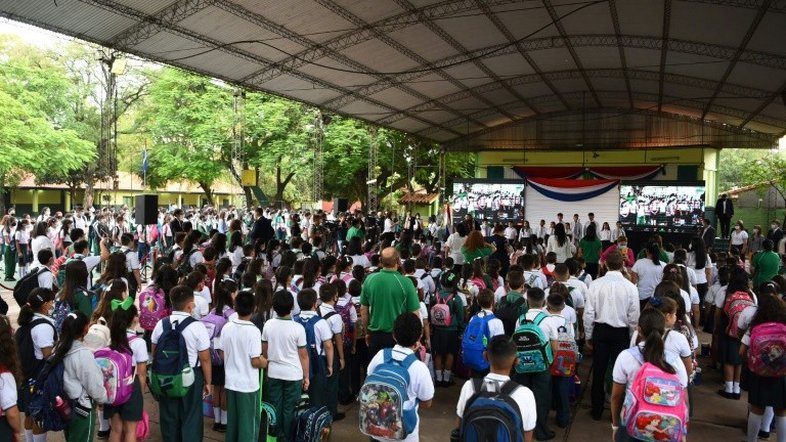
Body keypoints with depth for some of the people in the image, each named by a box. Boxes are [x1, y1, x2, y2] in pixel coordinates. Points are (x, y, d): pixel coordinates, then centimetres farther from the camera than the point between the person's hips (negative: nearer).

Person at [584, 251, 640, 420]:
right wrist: (632, 337, 8)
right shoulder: (630, 287, -11)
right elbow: (633, 317, -7)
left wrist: (588, 337, 4)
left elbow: (588, 313, -7)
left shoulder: (595, 284, -9)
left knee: (598, 371, 12)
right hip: (621, 332, -1)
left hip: (600, 330, 1)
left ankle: (597, 411, 23)